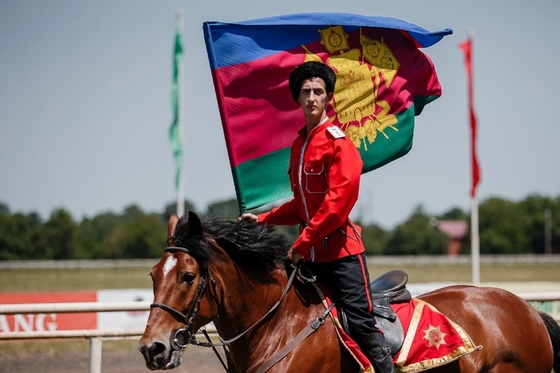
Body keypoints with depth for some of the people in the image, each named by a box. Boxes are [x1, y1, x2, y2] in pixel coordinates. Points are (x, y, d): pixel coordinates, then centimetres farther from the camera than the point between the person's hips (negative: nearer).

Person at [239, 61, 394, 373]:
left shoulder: (338, 141, -11)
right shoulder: (299, 144, 15)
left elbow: (339, 200, -20)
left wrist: (303, 242, -18)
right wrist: (263, 220, 11)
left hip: (340, 248, -8)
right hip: (310, 253, 8)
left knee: (361, 323, -12)